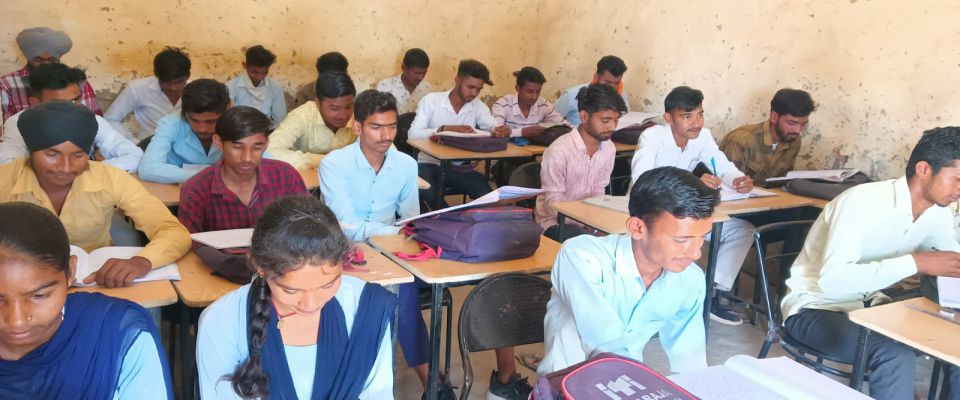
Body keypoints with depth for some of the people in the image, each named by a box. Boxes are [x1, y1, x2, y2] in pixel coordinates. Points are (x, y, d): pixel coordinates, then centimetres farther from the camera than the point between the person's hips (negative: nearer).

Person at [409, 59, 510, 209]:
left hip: (460, 167, 3)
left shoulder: (479, 106, 5)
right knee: (430, 193, -33)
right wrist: (446, 129, -30)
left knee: (486, 193, -22)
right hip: (430, 164, -3)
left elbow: (494, 127, -9)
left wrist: (503, 131, -34)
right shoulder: (431, 100, -6)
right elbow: (413, 134, -16)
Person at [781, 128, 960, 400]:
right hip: (815, 308, -8)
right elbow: (832, 281, -37)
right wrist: (917, 262, -39)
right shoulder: (862, 202, -28)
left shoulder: (938, 212, -3)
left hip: (868, 304, 8)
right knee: (896, 356, -31)